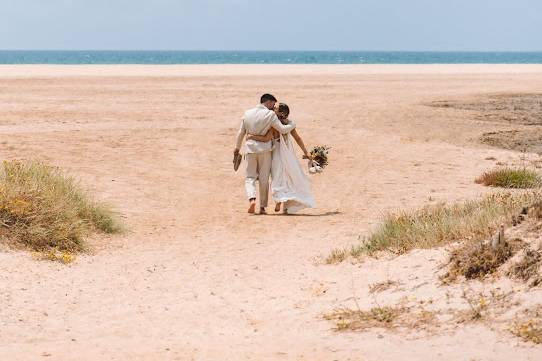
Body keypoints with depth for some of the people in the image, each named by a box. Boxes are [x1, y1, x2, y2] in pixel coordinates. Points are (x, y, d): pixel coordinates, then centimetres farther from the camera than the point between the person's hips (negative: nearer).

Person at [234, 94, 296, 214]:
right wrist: (292, 125, 11)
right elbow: (282, 129, -9)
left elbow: (241, 132, 11)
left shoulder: (248, 113, 5)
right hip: (265, 148, -2)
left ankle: (252, 199, -17)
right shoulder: (270, 114, -7)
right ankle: (262, 207, 9)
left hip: (250, 147, 2)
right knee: (264, 179, 7)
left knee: (250, 177, 8)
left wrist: (237, 147, 23)